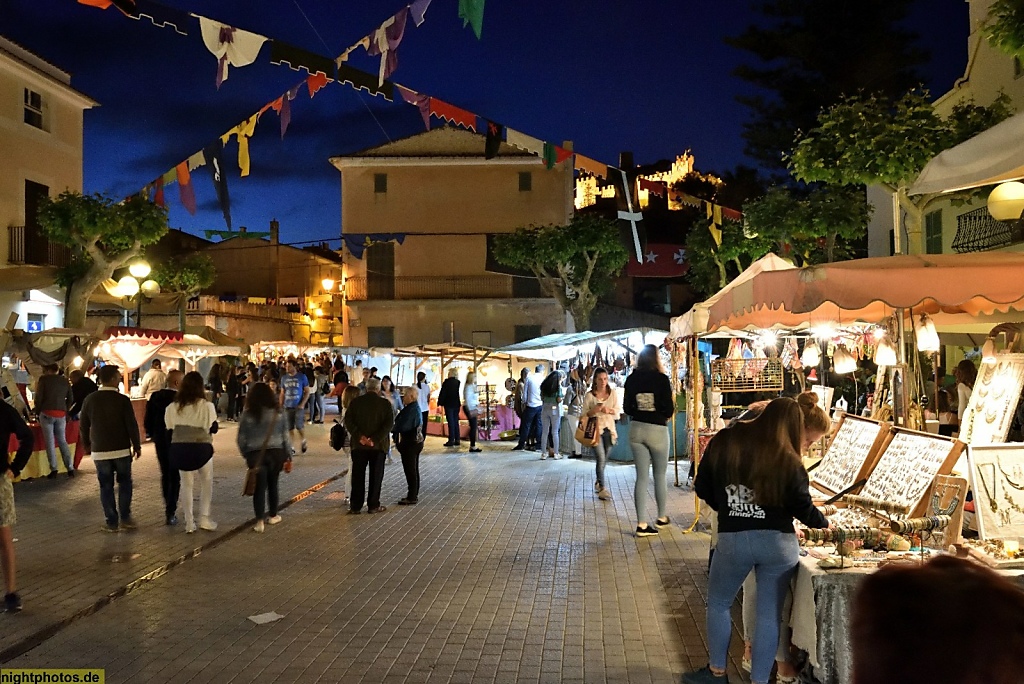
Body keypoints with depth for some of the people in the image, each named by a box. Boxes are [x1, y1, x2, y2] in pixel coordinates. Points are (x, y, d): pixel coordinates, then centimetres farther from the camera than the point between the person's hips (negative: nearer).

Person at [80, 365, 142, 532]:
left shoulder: (89, 400, -1)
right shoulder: (123, 400, -11)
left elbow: (83, 426, 5)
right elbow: (132, 425, -10)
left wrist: (86, 445, 19)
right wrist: (137, 445, 1)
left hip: (99, 451, 2)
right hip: (121, 449, -2)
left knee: (106, 486, 8)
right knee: (124, 482, 12)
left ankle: (112, 522, 10)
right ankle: (125, 518, 8)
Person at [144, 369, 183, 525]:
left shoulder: (155, 396, -2)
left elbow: (147, 420, 2)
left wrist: (153, 435, 15)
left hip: (160, 442, 5)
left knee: (165, 474, 20)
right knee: (175, 477, 4)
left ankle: (169, 507, 32)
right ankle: (170, 512, 3)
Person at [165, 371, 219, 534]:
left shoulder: (173, 407, -3)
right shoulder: (207, 406, -12)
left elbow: (170, 430, 0)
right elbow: (213, 429, -4)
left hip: (180, 450, 3)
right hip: (202, 448, -2)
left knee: (186, 484, 13)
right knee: (206, 483, 16)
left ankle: (189, 522, 14)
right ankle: (204, 518, 13)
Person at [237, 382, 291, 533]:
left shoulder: (247, 414, -4)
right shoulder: (278, 413, 0)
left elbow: (241, 438, -1)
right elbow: (285, 436, 3)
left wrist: (245, 454, 13)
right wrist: (288, 455, 11)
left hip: (255, 454, -2)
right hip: (276, 453, 2)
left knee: (259, 487, 2)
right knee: (272, 484, 16)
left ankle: (260, 521, -3)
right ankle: (272, 515, 28)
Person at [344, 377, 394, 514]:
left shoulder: (355, 402, 1)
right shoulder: (385, 403, -4)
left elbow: (348, 421, -7)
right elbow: (389, 424, -13)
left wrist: (359, 436, -12)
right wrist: (375, 439, -16)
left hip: (359, 444, 2)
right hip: (378, 446, -2)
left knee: (358, 476, 9)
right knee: (376, 476, 8)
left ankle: (355, 506, 12)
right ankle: (373, 505, 11)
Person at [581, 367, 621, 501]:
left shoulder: (613, 393, 5)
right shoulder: (589, 395, -2)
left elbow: (618, 410, 5)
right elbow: (584, 414, 1)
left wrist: (609, 410, -14)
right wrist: (593, 411, -17)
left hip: (609, 428, 4)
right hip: (595, 429, -4)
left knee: (605, 459, 14)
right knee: (601, 458, -12)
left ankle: (598, 481, 35)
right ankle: (602, 489, -8)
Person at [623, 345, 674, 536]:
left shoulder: (631, 379, 0)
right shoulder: (661, 379, -10)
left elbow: (626, 408, 3)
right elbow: (668, 409, -11)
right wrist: (668, 414, 10)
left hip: (636, 429, 3)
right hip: (657, 429, -3)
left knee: (641, 477, 7)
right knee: (660, 475, 15)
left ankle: (642, 524, 5)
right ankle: (661, 517, 29)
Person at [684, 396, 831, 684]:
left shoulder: (723, 442, -3)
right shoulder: (789, 461, -8)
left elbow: (702, 488, 2)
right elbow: (803, 508, -3)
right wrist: (824, 522, 18)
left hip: (732, 539, 1)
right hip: (778, 542, -1)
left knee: (718, 604, 21)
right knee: (769, 614, 12)